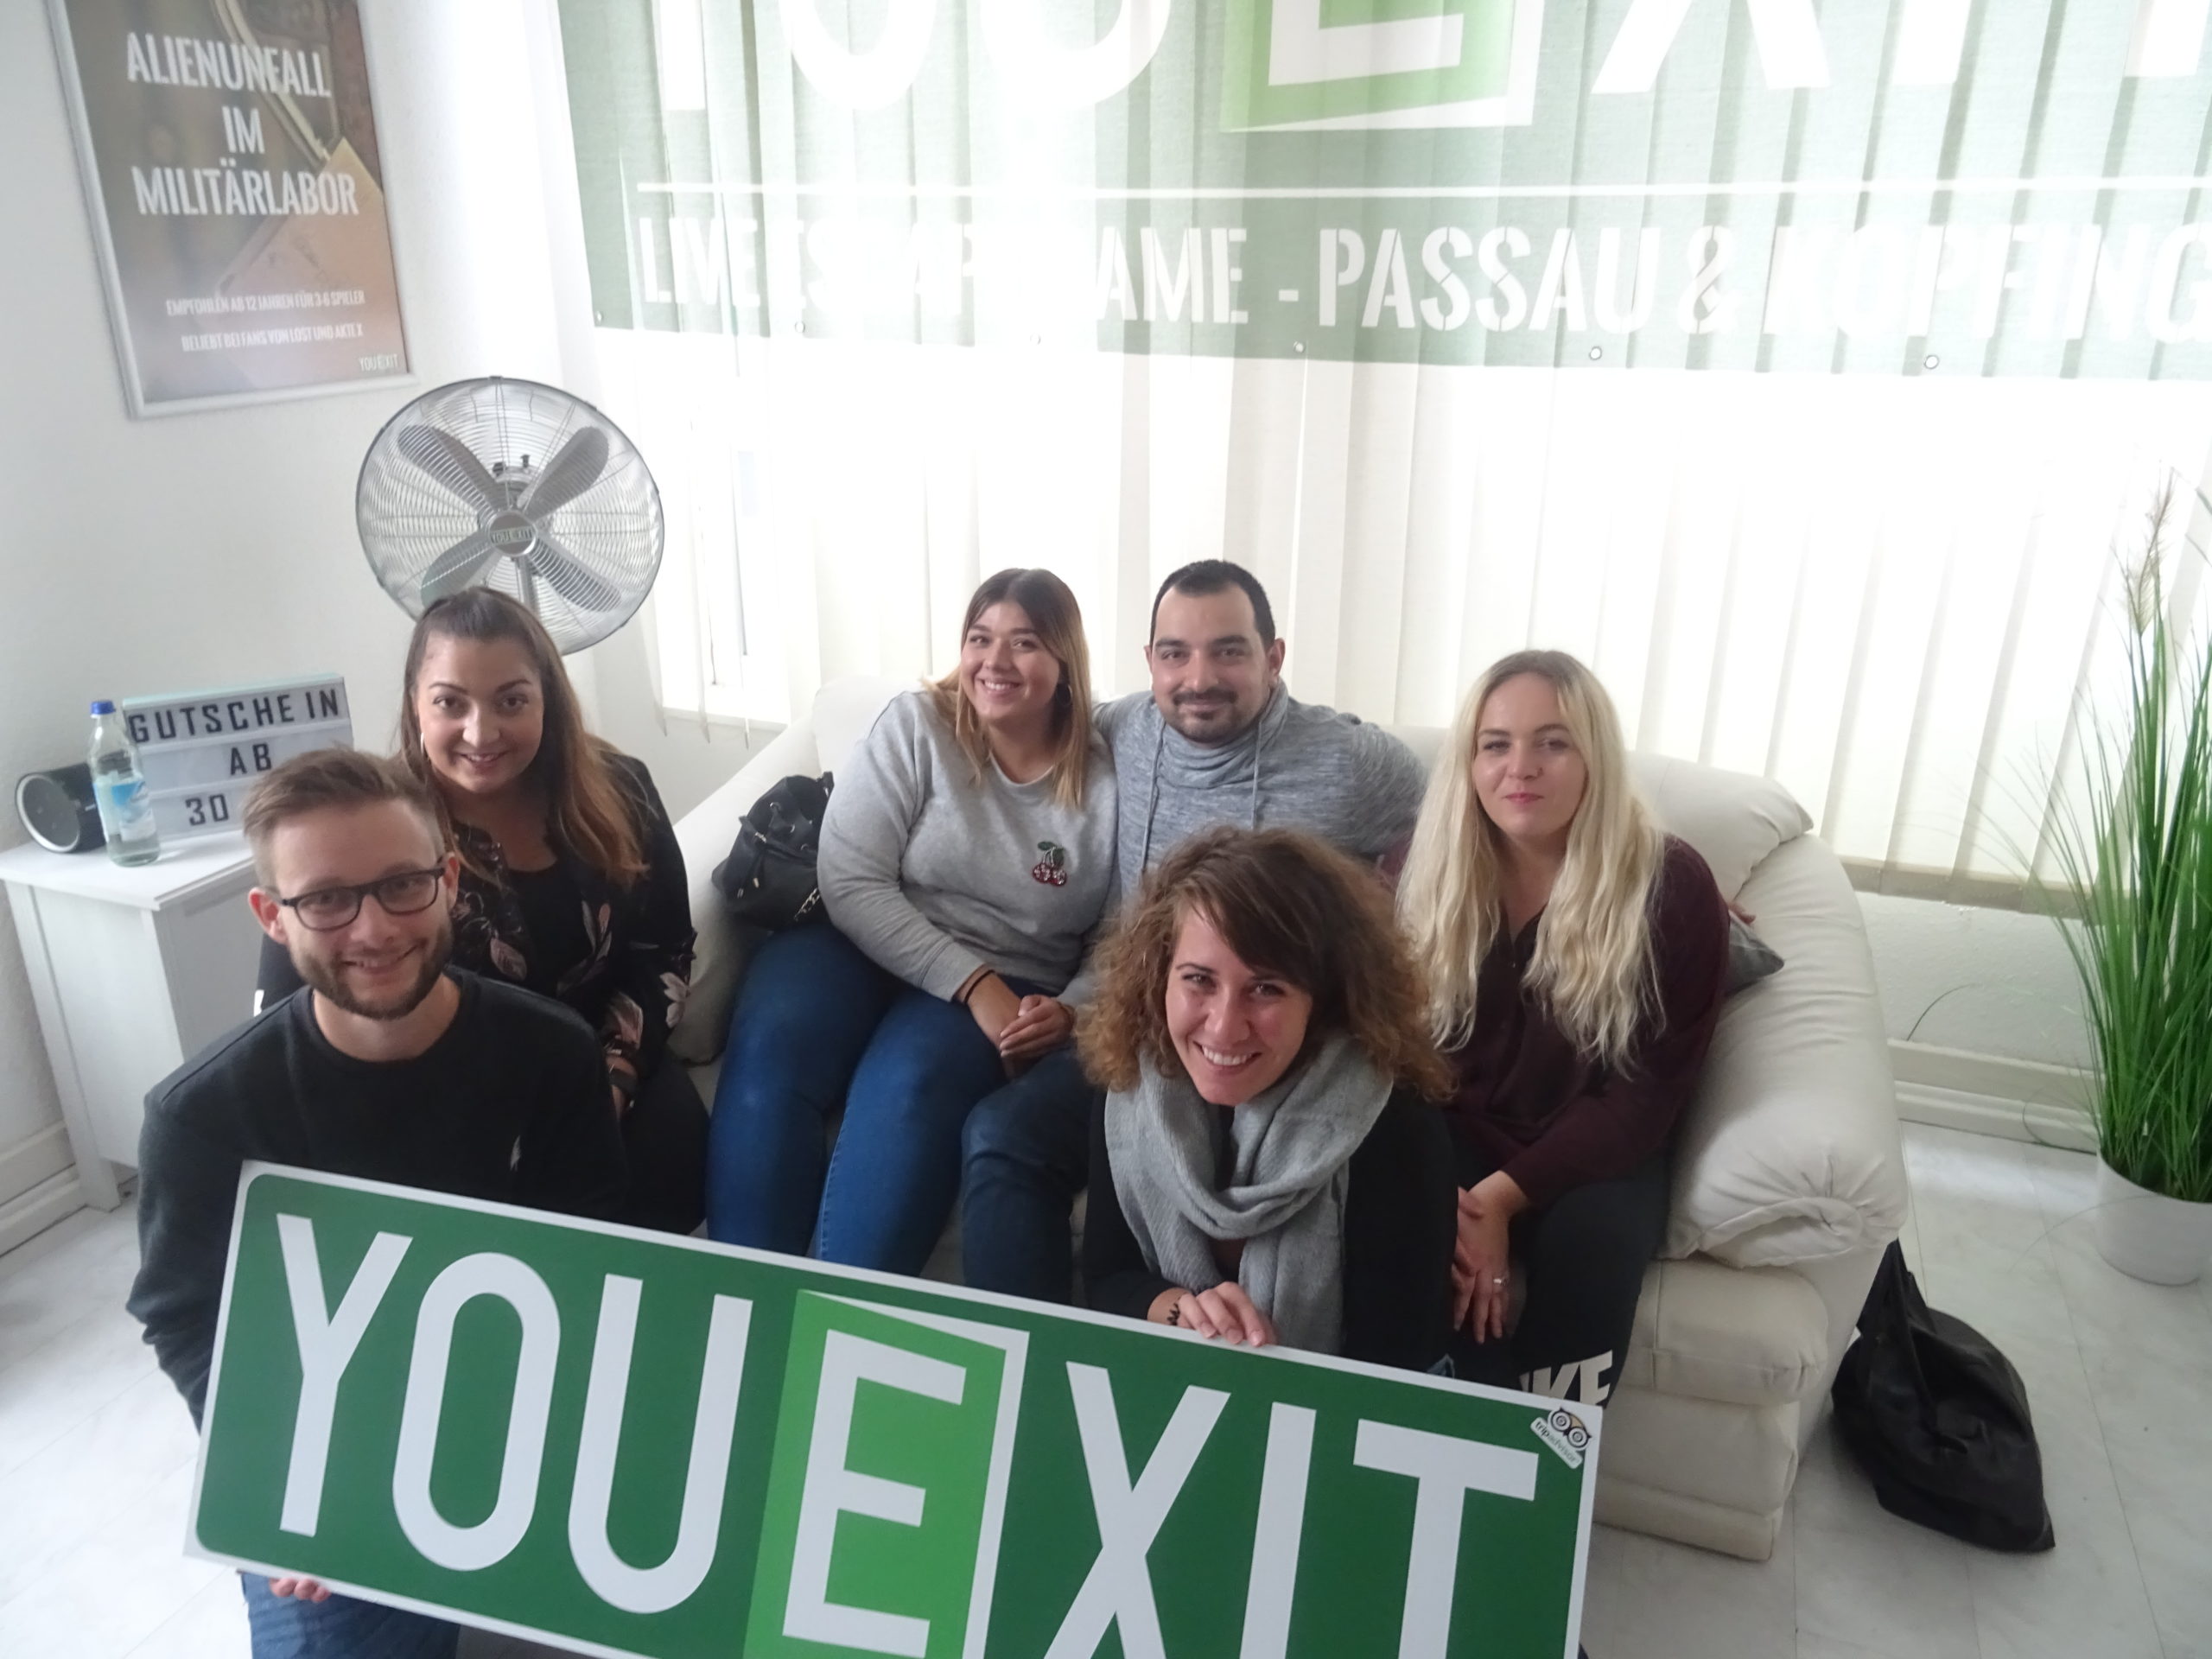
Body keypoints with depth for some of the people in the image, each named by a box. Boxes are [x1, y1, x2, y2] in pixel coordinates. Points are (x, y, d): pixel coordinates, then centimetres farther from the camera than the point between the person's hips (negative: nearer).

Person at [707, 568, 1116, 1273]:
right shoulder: (913, 725, -3)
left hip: (1008, 989, 0)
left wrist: (1070, 1010, -18)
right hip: (864, 943, 1)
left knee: (909, 1084, -33)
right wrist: (972, 983, -19)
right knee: (770, 1048, -30)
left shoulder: (1107, 779, -2)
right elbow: (851, 883, -10)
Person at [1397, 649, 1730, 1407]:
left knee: (1591, 1237, -32)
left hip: (1592, 1154, -1)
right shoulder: (1423, 868, -2)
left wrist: (1506, 1193, -22)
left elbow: (1649, 1090, -11)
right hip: (1450, 1140, 1)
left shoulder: (1672, 886, -10)